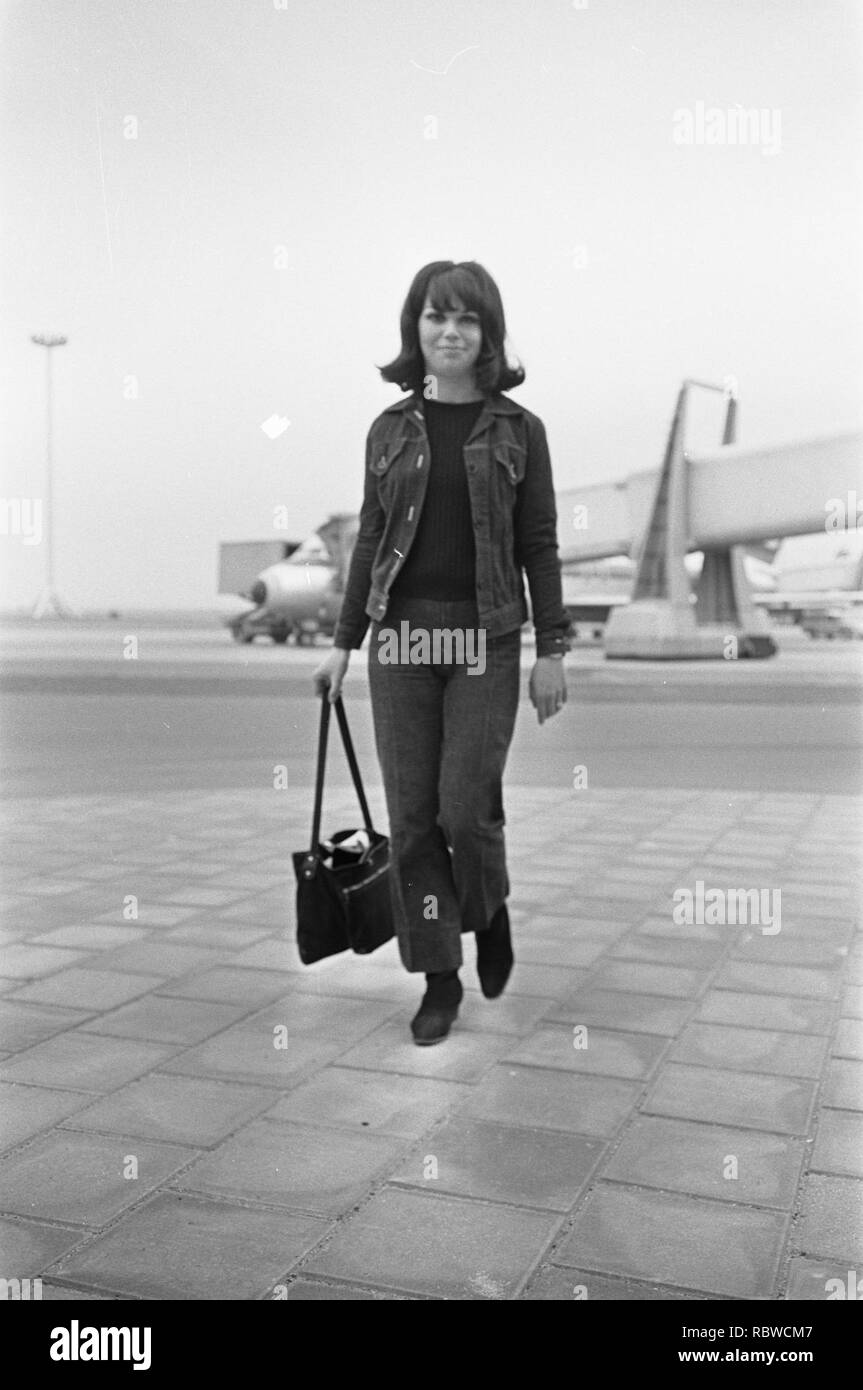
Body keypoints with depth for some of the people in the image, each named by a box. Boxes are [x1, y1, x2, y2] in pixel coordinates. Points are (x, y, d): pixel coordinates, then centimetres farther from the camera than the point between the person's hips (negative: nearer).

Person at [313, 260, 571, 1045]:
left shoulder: (517, 429, 3)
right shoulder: (390, 429, 9)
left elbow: (540, 545, 2)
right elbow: (371, 540, 11)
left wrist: (552, 650, -3)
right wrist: (344, 642, 8)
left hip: (485, 637, -2)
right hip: (401, 634, 3)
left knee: (466, 806, -6)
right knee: (411, 815, 2)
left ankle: (491, 914, 28)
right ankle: (440, 978, 17)